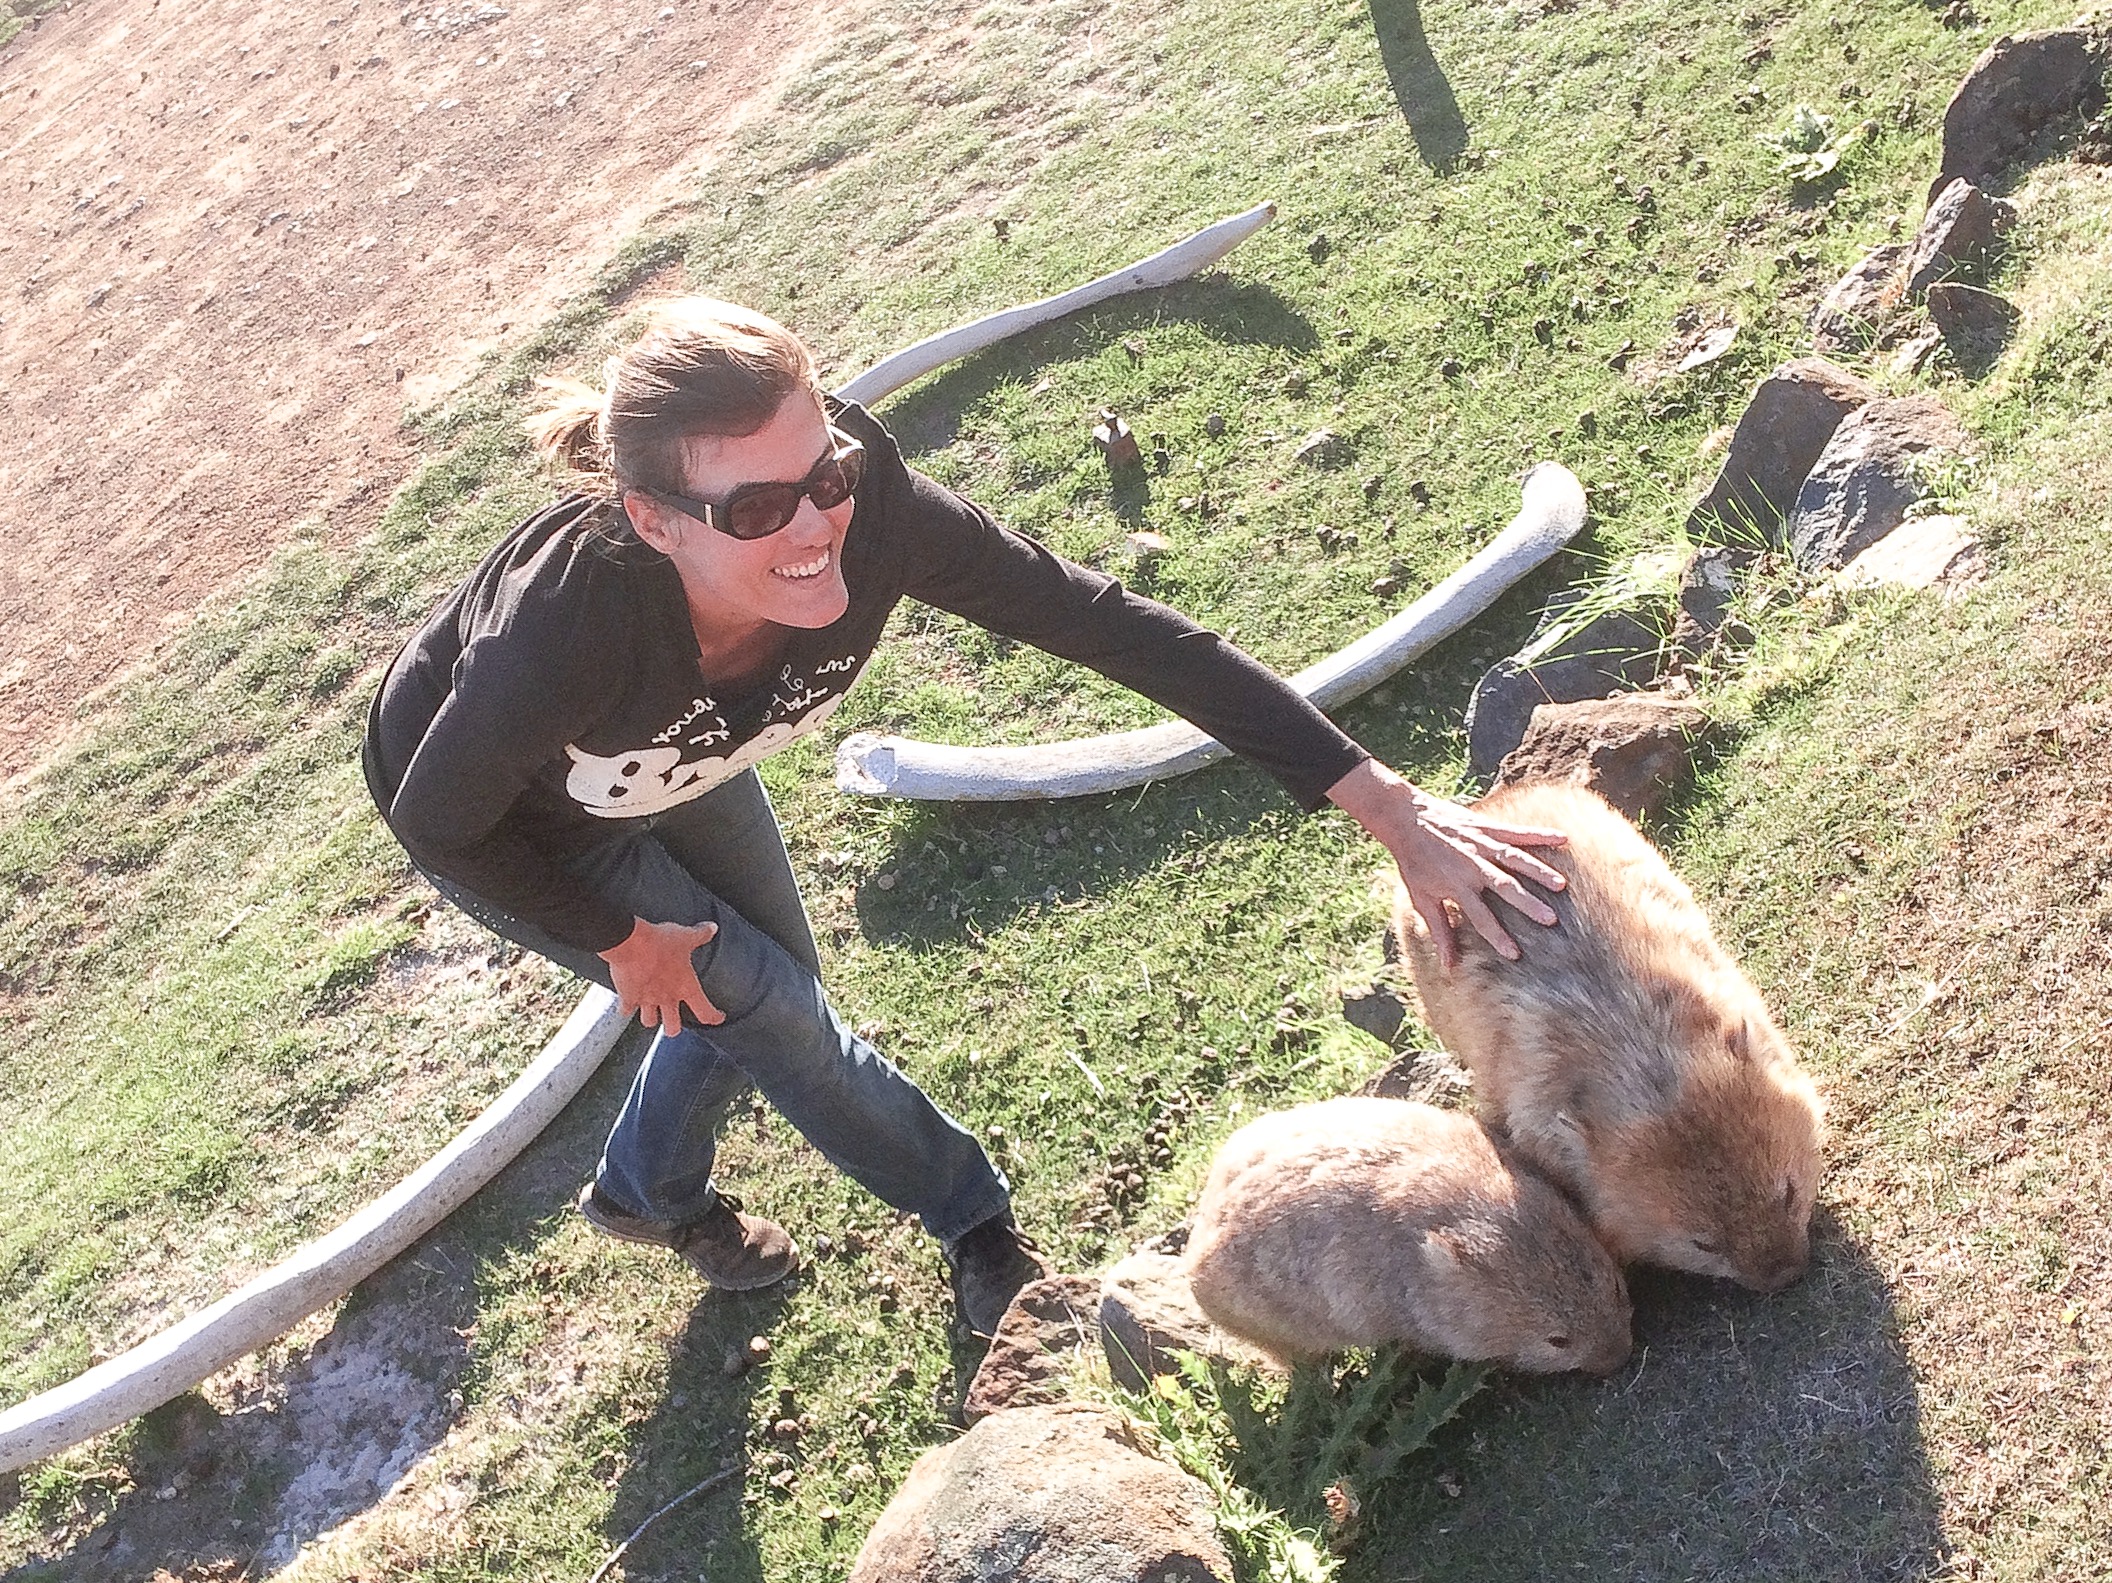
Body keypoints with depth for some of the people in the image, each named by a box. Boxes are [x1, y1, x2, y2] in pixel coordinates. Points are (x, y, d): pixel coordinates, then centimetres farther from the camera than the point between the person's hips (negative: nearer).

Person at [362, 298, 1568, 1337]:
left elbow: (1123, 632, -36)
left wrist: (1393, 810, -40)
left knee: (758, 988, 18)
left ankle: (650, 1190, 50)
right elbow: (436, 819, -27)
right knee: (771, 1008, -3)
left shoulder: (868, 510, -37)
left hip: (669, 762, 4)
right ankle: (979, 1228, 24)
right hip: (507, 817, -4)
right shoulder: (567, 622, -46)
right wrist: (620, 941, -14)